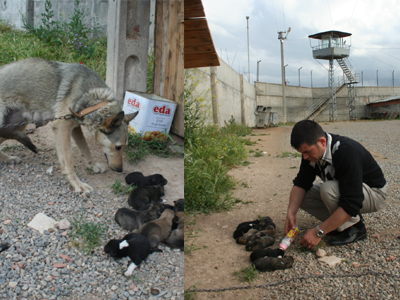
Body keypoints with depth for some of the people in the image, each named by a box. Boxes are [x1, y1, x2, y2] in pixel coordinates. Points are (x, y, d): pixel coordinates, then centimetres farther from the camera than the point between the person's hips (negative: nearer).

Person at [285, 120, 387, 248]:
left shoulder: (347, 152, -35)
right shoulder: (311, 150, -13)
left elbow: (351, 205, -37)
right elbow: (300, 184, -7)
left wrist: (318, 232, -36)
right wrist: (291, 213, -23)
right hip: (340, 190, 7)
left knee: (328, 189, -35)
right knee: (300, 197, -12)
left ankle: (354, 228, -11)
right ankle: (340, 223, 1)